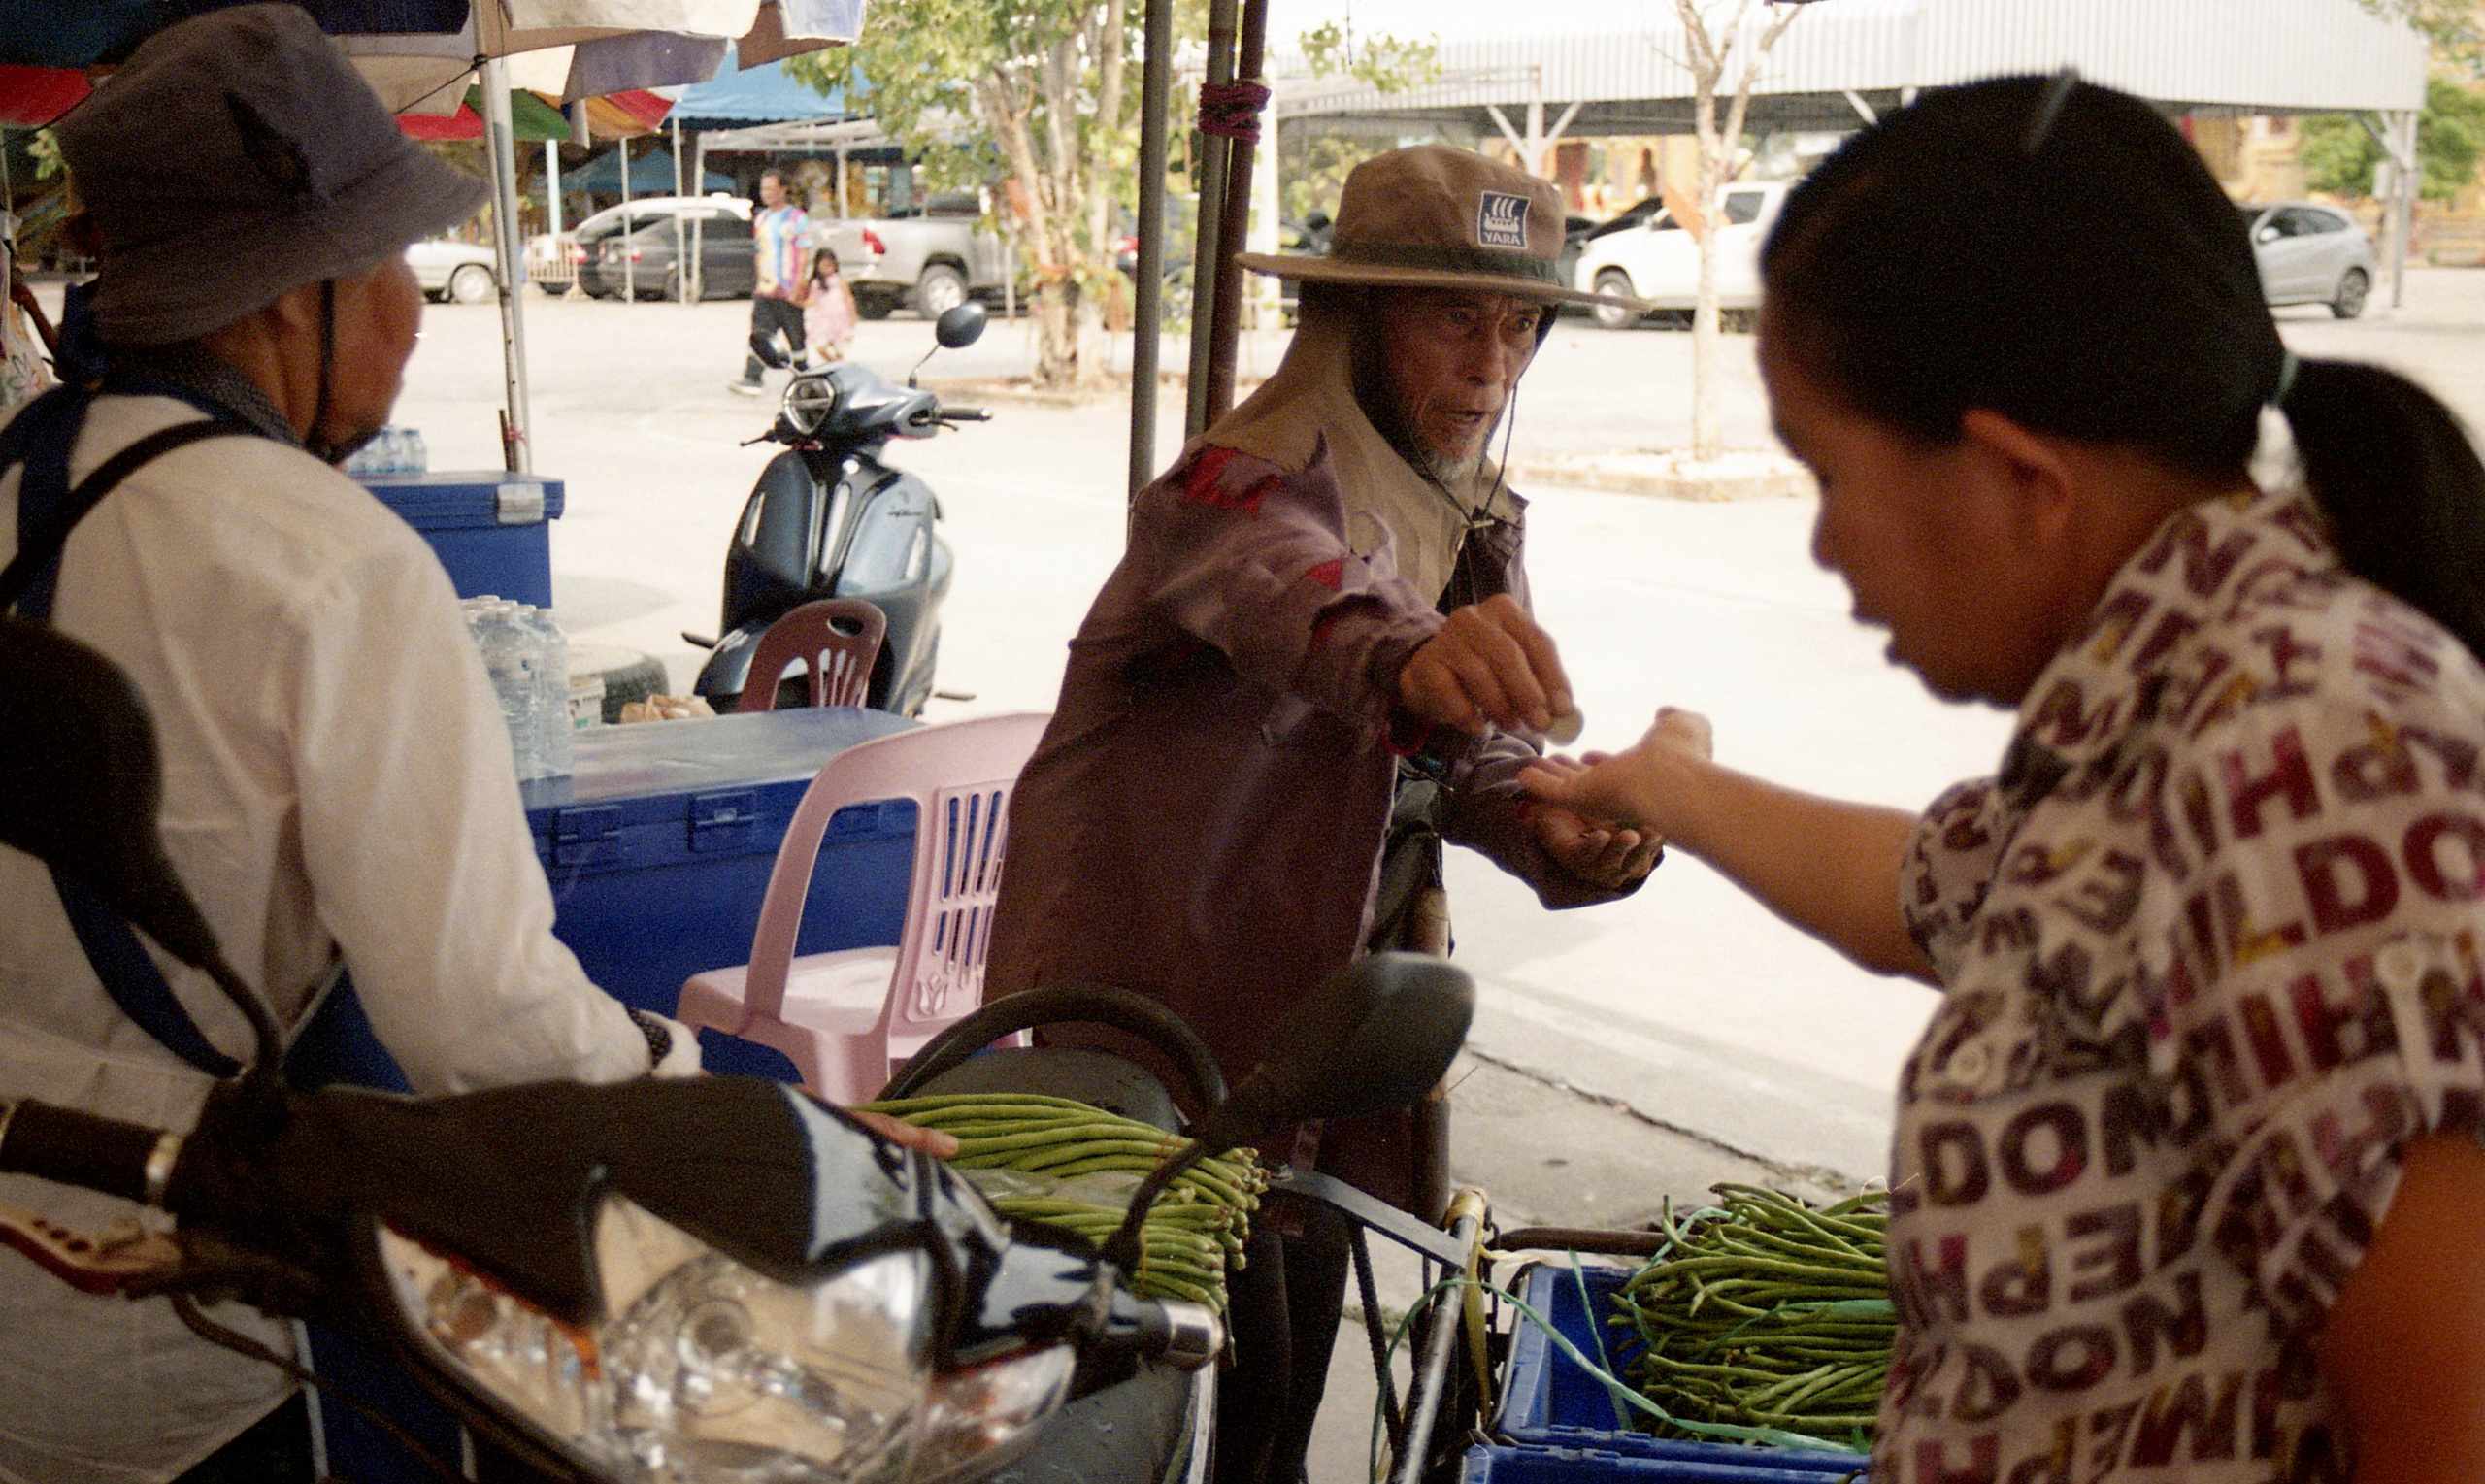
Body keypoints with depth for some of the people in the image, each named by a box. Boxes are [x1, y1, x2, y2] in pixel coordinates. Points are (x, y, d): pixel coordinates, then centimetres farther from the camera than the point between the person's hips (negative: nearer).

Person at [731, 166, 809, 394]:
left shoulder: (796, 218, -4)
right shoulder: (761, 219, 15)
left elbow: (803, 254, -8)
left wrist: (798, 286, -15)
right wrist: (759, 280, 15)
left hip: (788, 291, -5)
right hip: (764, 288, 5)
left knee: (795, 338, 5)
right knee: (760, 335, -8)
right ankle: (751, 380, -17)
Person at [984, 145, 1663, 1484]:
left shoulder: (1473, 513, 7)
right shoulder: (1249, 481, -21)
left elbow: (1474, 744, 1)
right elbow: (1284, 585, -46)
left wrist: (1553, 826, -22)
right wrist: (1405, 657, -68)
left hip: (1300, 996, 8)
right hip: (1148, 995, -8)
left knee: (1291, 1370, 17)